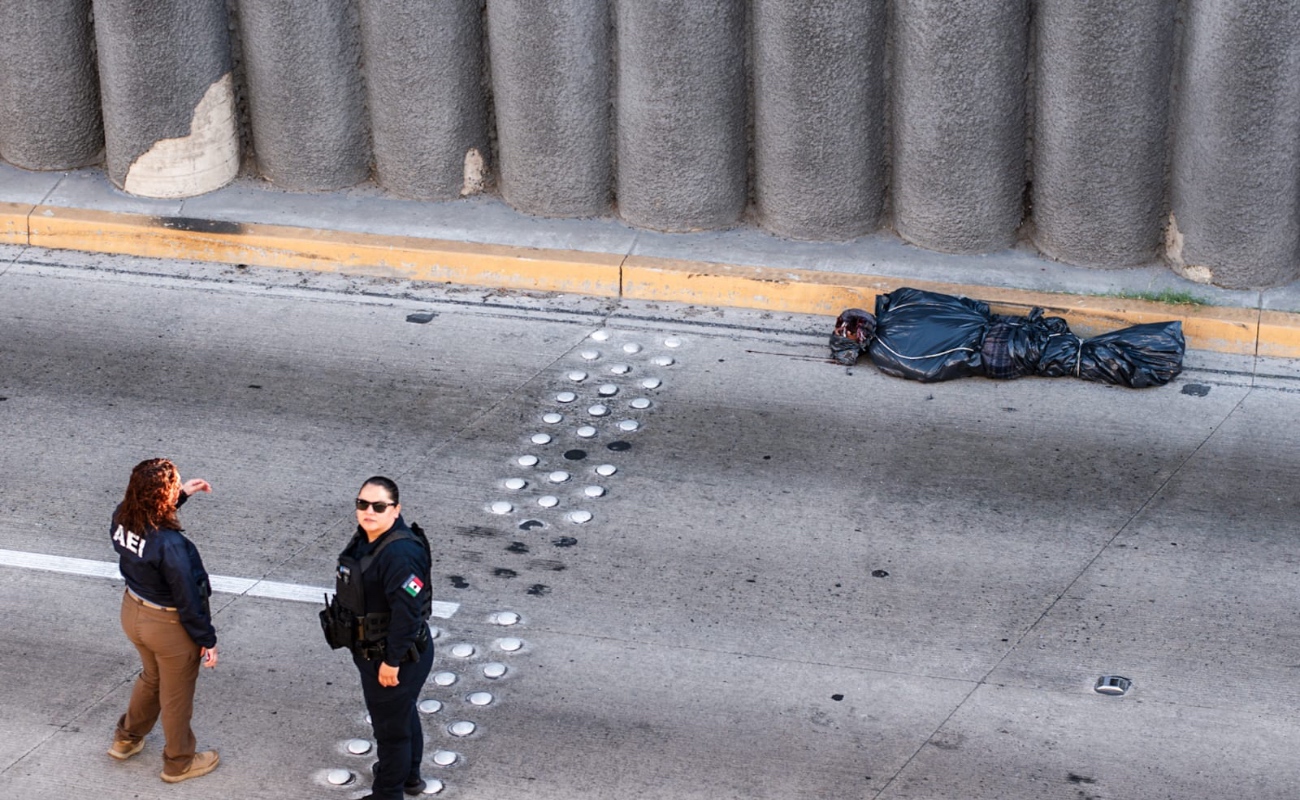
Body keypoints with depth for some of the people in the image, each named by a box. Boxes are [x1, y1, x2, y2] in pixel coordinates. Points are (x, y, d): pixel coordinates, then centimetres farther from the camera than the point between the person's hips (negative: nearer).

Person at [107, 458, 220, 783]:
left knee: (151, 677, 34)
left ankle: (126, 739, 53)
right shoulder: (169, 545, -36)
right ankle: (178, 763, 40)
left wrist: (181, 494, 5)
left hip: (132, 612, 7)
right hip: (169, 626, -7)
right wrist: (207, 640, -12)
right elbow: (188, 599, -25)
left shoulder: (122, 518, -15)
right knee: (176, 695, 19)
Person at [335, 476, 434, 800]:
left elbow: (407, 611, -31)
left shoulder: (399, 553, -31)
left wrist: (392, 661, -24)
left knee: (390, 725, 8)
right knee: (404, 713, 28)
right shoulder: (366, 538, 0)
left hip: (394, 657, -10)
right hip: (372, 651, 10)